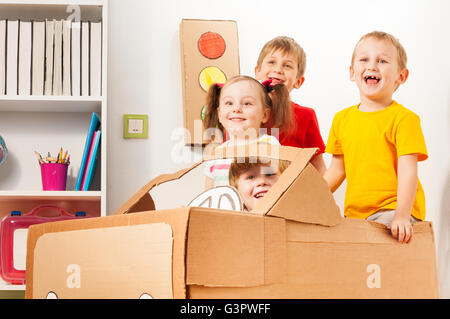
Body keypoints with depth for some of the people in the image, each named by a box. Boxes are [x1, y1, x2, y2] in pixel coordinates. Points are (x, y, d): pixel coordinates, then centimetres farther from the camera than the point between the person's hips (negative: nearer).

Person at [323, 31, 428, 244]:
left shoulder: (404, 118, -6)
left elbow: (407, 170, -13)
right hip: (355, 213, 7)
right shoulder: (342, 119, 12)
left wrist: (402, 215, -23)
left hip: (393, 210, -6)